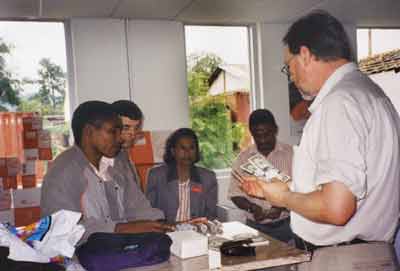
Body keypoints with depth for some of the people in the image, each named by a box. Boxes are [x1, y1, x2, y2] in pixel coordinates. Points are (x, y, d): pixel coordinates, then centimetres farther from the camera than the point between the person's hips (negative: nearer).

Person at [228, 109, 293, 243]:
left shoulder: (291, 153, 0)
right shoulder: (243, 158, 5)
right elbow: (235, 193, 6)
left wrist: (282, 206, -18)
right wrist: (251, 207, -12)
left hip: (286, 225, -1)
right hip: (255, 226, 1)